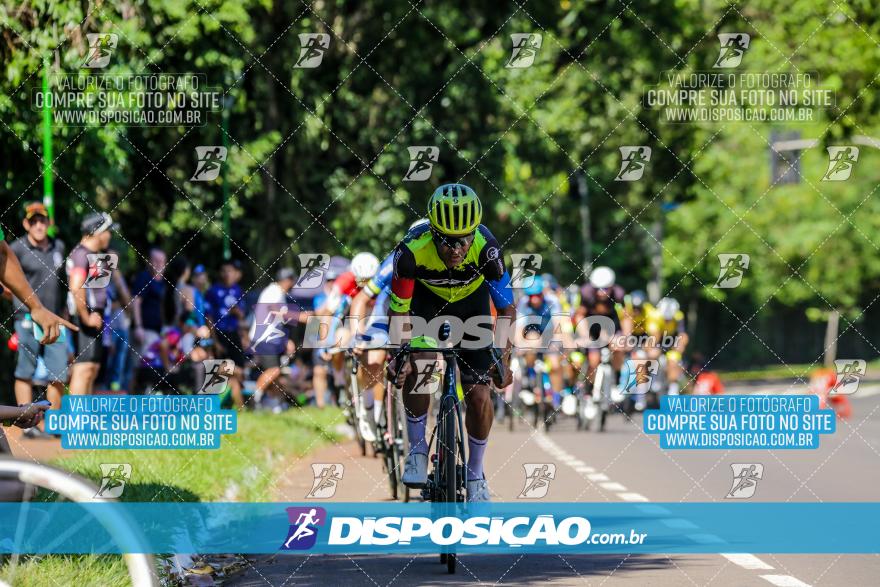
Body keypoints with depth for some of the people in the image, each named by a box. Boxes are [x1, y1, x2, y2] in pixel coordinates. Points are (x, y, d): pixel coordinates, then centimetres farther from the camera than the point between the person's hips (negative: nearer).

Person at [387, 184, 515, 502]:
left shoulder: (486, 248, -37)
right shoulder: (413, 250, -37)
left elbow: (507, 309, -26)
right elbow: (398, 310, -26)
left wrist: (503, 359, -35)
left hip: (471, 300, 0)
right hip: (427, 299, 0)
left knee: (479, 396, -6)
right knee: (414, 367, -27)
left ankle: (475, 474, 16)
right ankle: (417, 450, -6)